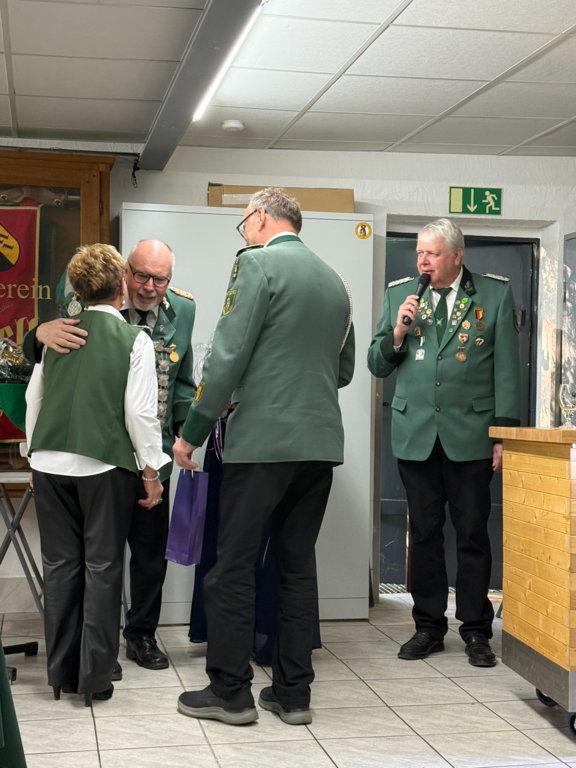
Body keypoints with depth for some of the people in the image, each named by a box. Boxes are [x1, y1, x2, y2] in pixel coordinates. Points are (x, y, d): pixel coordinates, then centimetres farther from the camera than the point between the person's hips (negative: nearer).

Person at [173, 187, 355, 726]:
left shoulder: (258, 263, -6)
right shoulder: (334, 280, 15)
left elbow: (228, 356, -13)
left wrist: (192, 433, -7)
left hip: (262, 440, -7)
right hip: (320, 443, 7)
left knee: (233, 567, 3)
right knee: (298, 565, 12)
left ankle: (230, 691, 9)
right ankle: (293, 692, 17)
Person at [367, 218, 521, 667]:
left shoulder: (494, 294, 3)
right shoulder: (399, 295, 10)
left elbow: (507, 369, 1)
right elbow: (377, 365, 10)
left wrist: (505, 432, -4)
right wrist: (398, 332, -9)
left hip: (471, 434, -2)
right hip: (416, 434, 2)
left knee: (472, 533, 2)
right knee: (424, 532, 8)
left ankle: (476, 631, 14)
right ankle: (429, 627, 20)